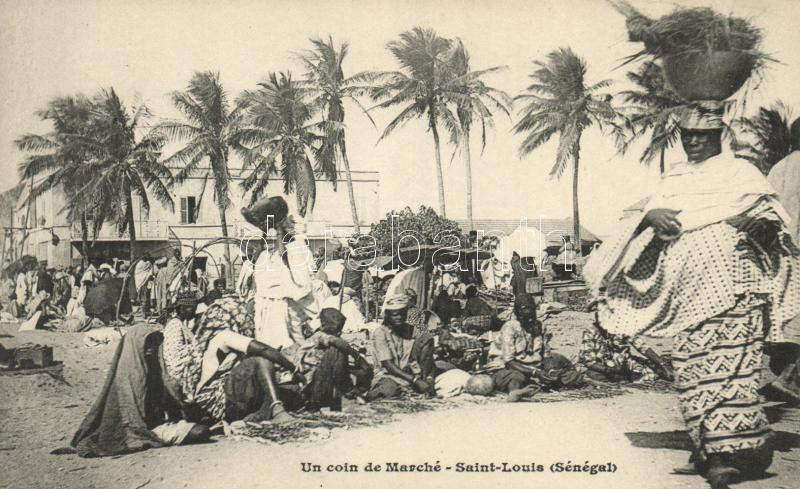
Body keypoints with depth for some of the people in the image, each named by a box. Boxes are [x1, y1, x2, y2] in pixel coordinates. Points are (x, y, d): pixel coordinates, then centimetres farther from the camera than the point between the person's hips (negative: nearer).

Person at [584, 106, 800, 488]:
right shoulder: (674, 179, 21)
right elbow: (649, 212, 12)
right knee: (689, 364, 3)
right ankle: (707, 450, 12)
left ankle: (733, 452, -12)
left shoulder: (738, 172, 8)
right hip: (687, 290, 5)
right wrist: (651, 215, -11)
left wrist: (760, 220, -23)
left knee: (726, 362, -13)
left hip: (730, 285, -5)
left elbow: (769, 208, 0)